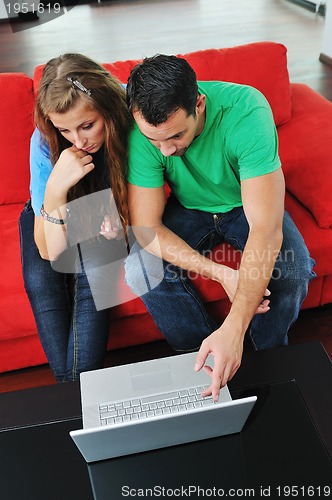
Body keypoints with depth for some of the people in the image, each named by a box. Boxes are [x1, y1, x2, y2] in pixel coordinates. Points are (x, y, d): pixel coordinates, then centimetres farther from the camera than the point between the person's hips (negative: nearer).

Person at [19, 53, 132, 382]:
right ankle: (68, 388, -11)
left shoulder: (132, 119, -28)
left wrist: (121, 223, -31)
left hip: (105, 220, 0)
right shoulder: (46, 142, -28)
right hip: (51, 213, 1)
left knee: (93, 271, -28)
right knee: (40, 280, -24)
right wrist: (56, 189, -45)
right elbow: (51, 251, -29)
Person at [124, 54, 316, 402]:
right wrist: (220, 273, -33)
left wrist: (232, 330, -47)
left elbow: (267, 230, -41)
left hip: (247, 204, -1)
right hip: (190, 208, 2)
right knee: (141, 271, -24)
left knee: (294, 270, -28)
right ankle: (205, 360, 0)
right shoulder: (143, 130, -27)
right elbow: (146, 228, -24)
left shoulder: (246, 111, -35)